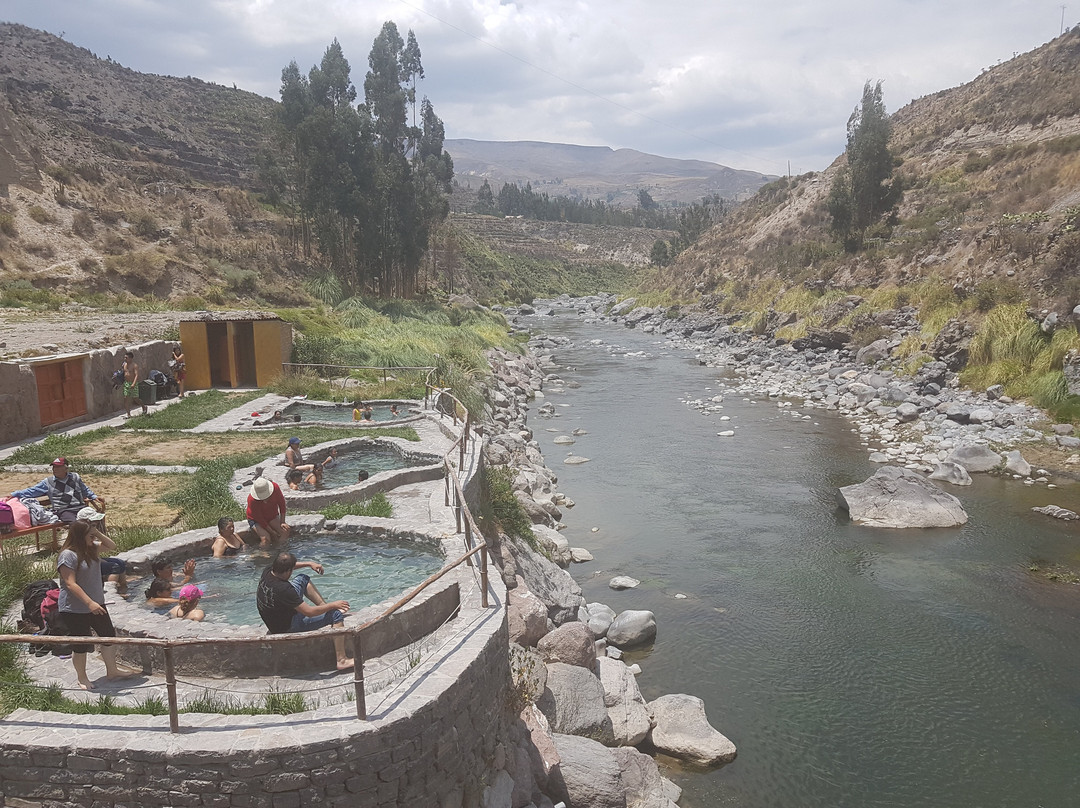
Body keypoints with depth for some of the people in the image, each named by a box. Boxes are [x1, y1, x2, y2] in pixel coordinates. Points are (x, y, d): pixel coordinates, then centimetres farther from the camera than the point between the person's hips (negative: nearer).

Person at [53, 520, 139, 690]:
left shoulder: (90, 547, 3)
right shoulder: (68, 555, -21)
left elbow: (111, 546, 17)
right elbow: (70, 583, -25)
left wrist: (98, 533, -1)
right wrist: (90, 603, -30)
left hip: (96, 604, 9)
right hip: (75, 610, -9)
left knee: (109, 636, 15)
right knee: (81, 645, 6)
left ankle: (112, 670, 31)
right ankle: (82, 678, 25)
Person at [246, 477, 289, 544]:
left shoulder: (275, 487, -23)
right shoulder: (252, 500, -31)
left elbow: (281, 503, -7)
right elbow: (259, 519, -22)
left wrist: (282, 522, -11)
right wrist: (272, 532, -22)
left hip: (272, 517, 4)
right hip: (256, 520, -4)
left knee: (285, 532, -20)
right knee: (266, 539, -28)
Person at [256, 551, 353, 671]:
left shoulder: (268, 571, -13)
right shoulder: (283, 589, -37)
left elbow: (285, 566, 14)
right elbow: (309, 612, -31)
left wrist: (309, 563, 9)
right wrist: (333, 605, -19)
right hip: (288, 628, -9)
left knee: (302, 578, 18)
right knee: (336, 614, -14)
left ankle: (323, 605, 25)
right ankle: (342, 661, -11)